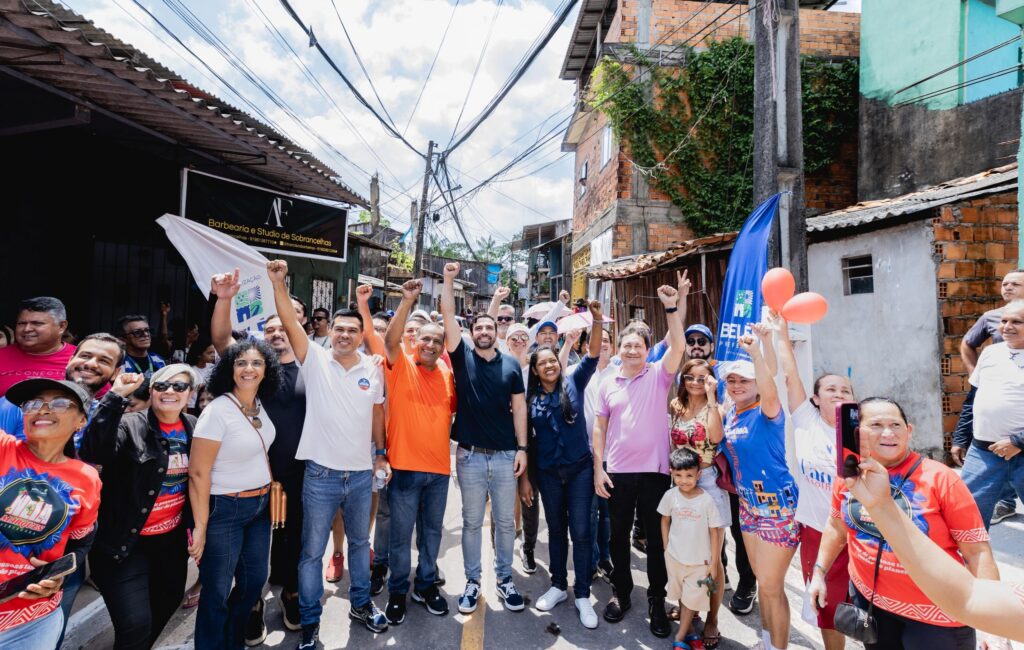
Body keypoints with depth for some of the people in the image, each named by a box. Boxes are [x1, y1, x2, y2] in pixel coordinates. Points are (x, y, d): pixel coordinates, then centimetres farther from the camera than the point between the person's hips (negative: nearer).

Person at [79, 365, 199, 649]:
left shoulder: (193, 427, 1)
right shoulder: (131, 425, -15)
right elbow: (94, 452, -35)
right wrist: (116, 397, -36)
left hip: (172, 538, 6)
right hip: (126, 541, -6)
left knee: (169, 601, 23)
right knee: (135, 625, -8)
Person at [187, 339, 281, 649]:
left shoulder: (259, 405, 1)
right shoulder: (217, 411, -21)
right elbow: (198, 472, -19)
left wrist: (271, 485, 11)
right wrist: (200, 527, -17)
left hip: (260, 505, 7)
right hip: (225, 510, -7)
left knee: (254, 580, 17)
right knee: (217, 591, 8)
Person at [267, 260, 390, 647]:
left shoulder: (372, 369, 1)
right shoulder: (315, 360, -6)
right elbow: (290, 323, -18)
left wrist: (381, 454, 11)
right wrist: (278, 283, -29)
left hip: (361, 474, 3)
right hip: (321, 475, -3)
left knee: (360, 542, 20)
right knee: (312, 551, 9)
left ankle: (360, 604, 40)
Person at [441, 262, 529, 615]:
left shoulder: (511, 364, 3)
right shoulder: (462, 357, 1)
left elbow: (518, 408, 4)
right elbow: (447, 317, -8)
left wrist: (522, 447, -1)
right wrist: (449, 280, -14)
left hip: (505, 455, 1)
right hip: (470, 455, -1)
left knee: (505, 521, 12)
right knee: (471, 522, 11)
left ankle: (504, 579, 28)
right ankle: (472, 581, 26)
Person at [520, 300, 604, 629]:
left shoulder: (574, 384, -2)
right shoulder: (530, 398, 1)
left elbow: (592, 356, -15)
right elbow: (525, 439, 4)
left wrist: (597, 323, -29)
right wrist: (524, 476, 4)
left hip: (579, 468, -2)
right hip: (547, 473, 2)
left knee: (581, 530, 1)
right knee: (556, 529, 15)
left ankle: (583, 595, 14)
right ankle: (558, 585, 31)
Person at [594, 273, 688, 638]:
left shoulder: (659, 375, 0)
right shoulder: (608, 384, 6)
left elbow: (677, 346, -17)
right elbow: (600, 428, 6)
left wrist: (672, 308, -25)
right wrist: (598, 468, 0)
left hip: (654, 470, -2)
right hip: (618, 472, 2)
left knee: (656, 537, 9)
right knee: (619, 535, 13)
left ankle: (656, 600, 25)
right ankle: (621, 593, 31)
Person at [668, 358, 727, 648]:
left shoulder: (715, 408, -6)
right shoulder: (675, 407, 6)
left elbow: (715, 436, -28)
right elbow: (669, 442, 3)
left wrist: (711, 397, -26)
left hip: (707, 482, -5)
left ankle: (712, 619, 18)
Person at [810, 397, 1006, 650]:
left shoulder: (940, 478, -17)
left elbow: (978, 551, -15)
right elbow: (837, 526, 10)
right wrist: (819, 573, 11)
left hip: (936, 614, -3)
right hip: (869, 600, 4)